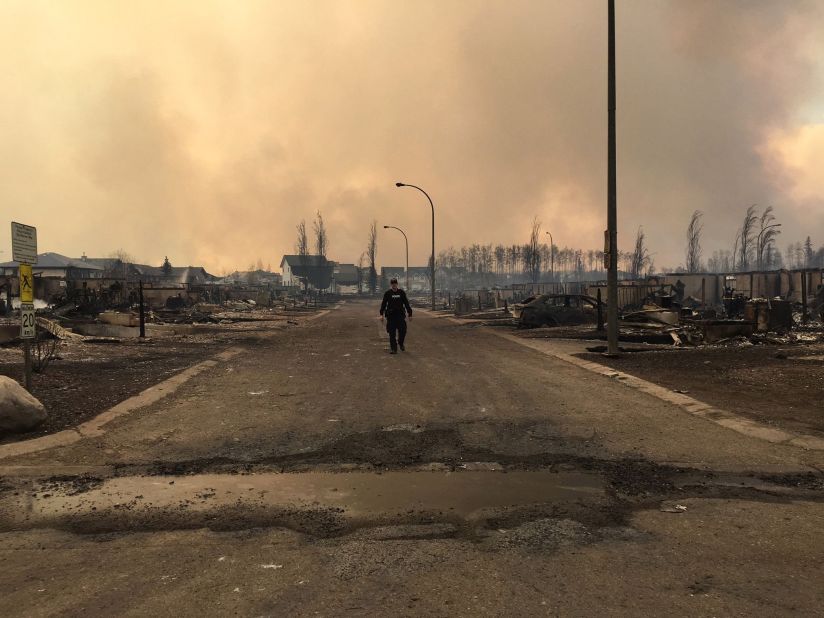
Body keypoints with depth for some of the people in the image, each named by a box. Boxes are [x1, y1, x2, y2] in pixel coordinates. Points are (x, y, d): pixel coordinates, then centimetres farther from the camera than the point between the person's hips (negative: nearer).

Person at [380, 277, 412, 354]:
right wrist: (382, 314, -4)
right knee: (392, 333, -2)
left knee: (403, 331, -4)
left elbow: (406, 304, 9)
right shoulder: (387, 293, 2)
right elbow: (383, 304, 4)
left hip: (400, 314, 1)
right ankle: (393, 348, 5)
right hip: (391, 315, -1)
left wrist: (410, 314, 7)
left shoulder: (401, 292, 5)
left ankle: (400, 343, 24)